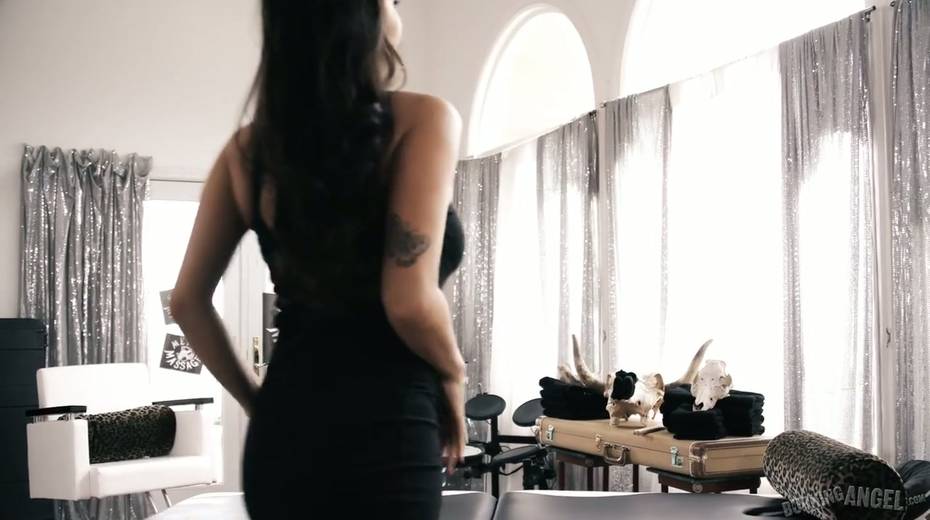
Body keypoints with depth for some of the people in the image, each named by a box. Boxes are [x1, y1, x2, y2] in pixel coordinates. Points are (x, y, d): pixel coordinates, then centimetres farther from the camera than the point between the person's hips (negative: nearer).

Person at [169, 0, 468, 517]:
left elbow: (188, 302, 8)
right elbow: (411, 303, -18)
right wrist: (453, 373, 0)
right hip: (381, 434, -6)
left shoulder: (247, 149, 7)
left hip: (280, 432, 6)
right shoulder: (420, 119, -10)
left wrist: (256, 401, 16)